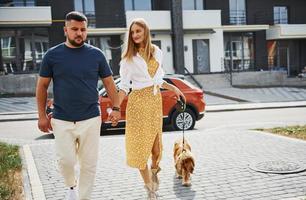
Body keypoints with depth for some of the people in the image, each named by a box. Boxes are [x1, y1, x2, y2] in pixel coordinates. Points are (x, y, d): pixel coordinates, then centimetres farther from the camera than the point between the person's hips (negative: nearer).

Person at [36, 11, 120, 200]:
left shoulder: (96, 54, 2)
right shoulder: (53, 55, 1)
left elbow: (109, 82, 7)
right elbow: (42, 86, 6)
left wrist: (116, 108, -3)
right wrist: (42, 115, 3)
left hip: (91, 119, 1)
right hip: (62, 121, 0)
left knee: (89, 164, 5)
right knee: (66, 161, -3)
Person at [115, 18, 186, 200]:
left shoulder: (157, 52, 7)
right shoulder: (129, 57, -4)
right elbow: (124, 87, -7)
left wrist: (173, 88, 11)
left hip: (156, 100, 4)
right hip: (138, 101, -4)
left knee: (156, 140, 8)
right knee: (140, 143, 0)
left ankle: (154, 170, 42)